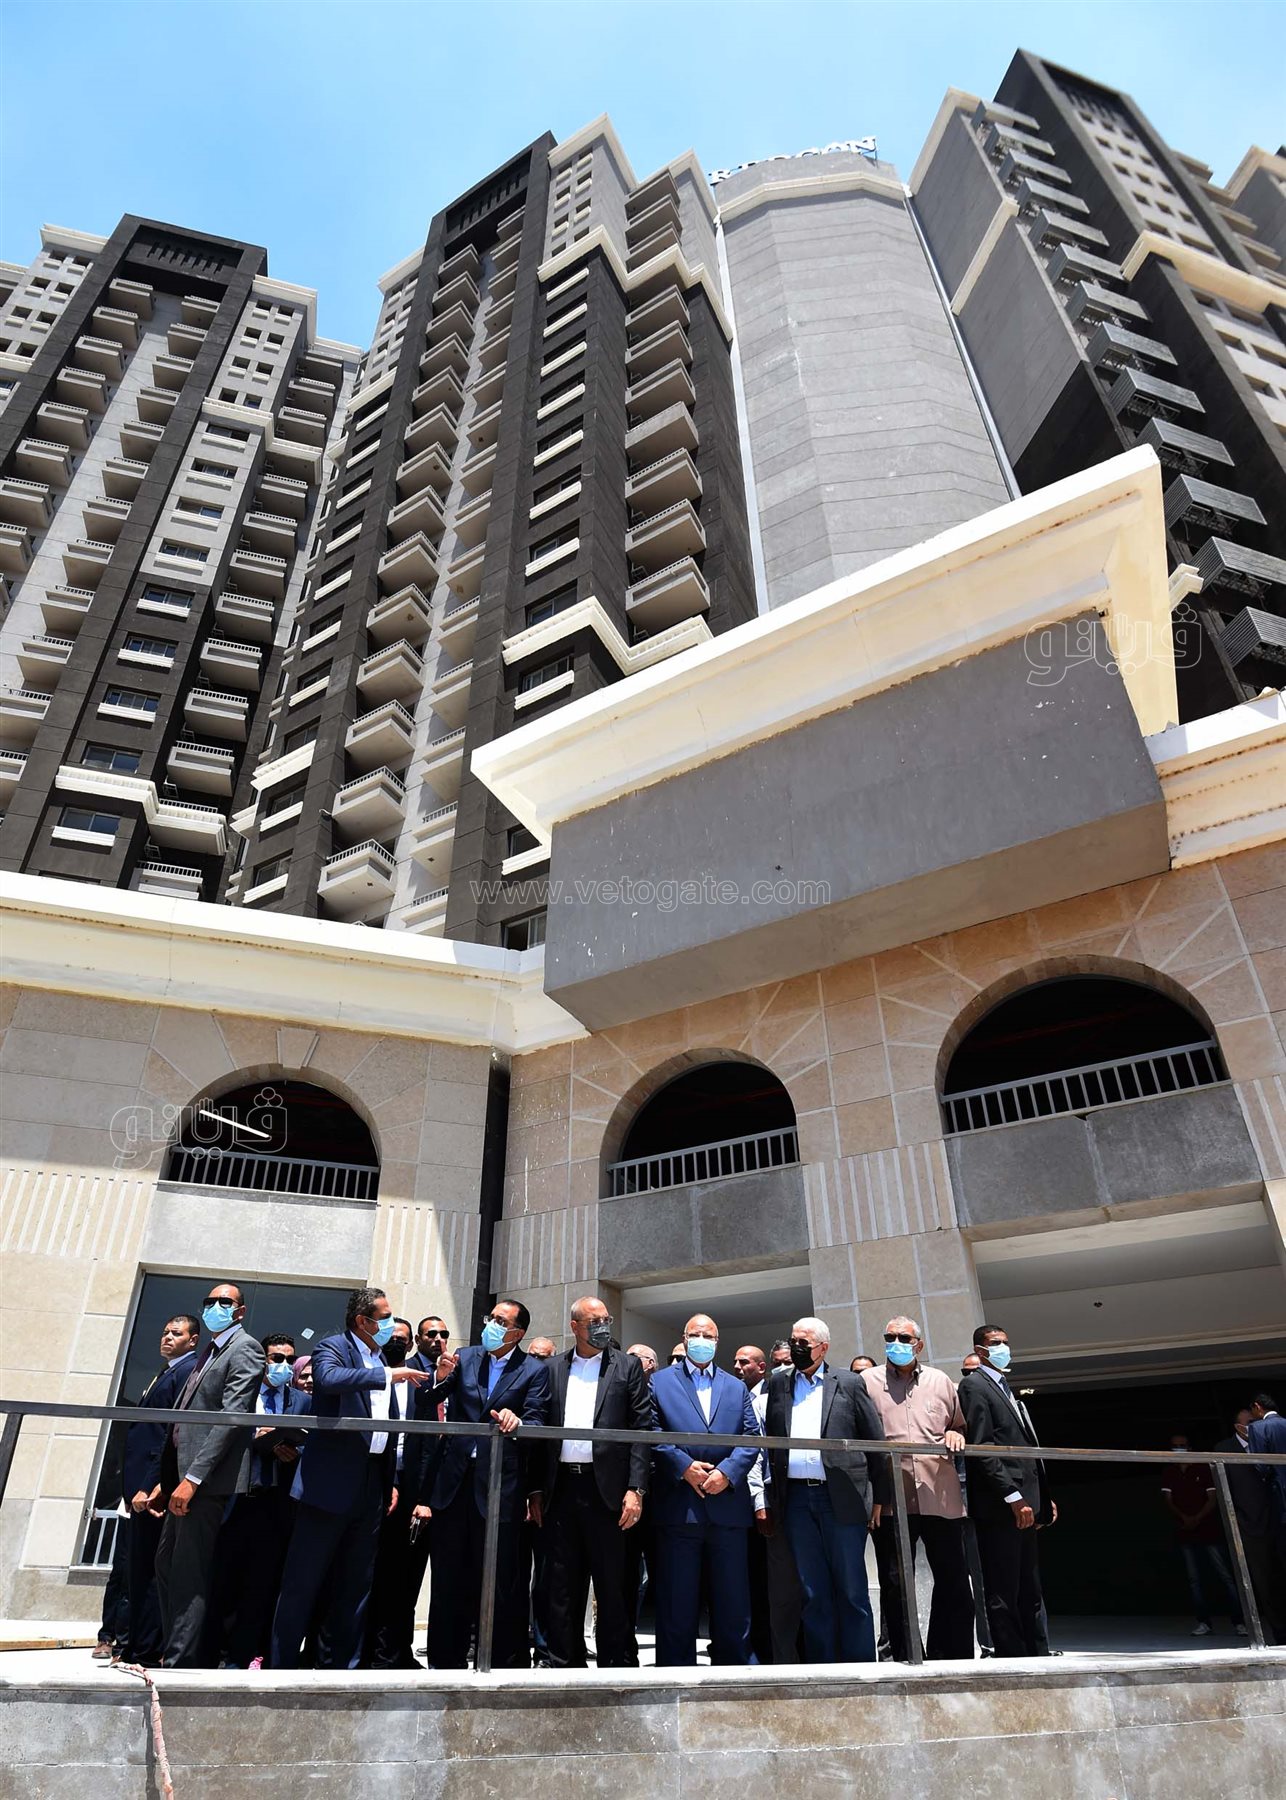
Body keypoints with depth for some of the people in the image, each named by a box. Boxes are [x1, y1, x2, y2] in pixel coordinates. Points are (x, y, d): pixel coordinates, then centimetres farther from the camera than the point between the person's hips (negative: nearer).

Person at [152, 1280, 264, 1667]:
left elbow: (232, 1416, -18)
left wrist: (193, 1477, -22)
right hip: (183, 1475, 10)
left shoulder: (245, 1348, -8)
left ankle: (182, 1662, -1)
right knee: (167, 1566, 15)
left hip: (208, 1479, -10)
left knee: (188, 1574, -7)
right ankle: (175, 1653, 25)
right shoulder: (209, 1352, 20)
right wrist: (166, 1480, 16)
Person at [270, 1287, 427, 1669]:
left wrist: (392, 1481, 14)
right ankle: (282, 1665, 13)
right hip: (330, 1484, -7)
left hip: (371, 1490, 7)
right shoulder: (333, 1348, -7)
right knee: (303, 1583, 2)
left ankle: (339, 1666, 24)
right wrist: (386, 1375, -33)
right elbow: (328, 1378, -32)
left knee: (355, 1586, 13)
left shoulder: (381, 1362, 15)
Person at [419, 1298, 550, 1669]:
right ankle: (446, 1661, 28)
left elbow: (537, 1423, -8)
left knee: (502, 1581, 4)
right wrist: (439, 1380, -14)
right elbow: (425, 1410, 5)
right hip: (454, 1481, 3)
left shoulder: (534, 1370, -1)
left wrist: (516, 1422, -30)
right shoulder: (465, 1358, 7)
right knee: (449, 1579, 13)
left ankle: (506, 1662, 18)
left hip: (501, 1487, -3)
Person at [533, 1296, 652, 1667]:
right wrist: (537, 1490, 6)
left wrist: (636, 1489, -9)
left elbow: (642, 1430, -1)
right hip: (561, 1488, 3)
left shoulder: (628, 1366, 3)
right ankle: (564, 1666, 23)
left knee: (613, 1588, 3)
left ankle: (618, 1666, 15)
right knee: (562, 1588, 11)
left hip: (607, 1489, -2)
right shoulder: (553, 1369, 10)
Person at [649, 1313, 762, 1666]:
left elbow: (752, 1438, 7)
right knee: (677, 1603, 3)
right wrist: (684, 1467, -13)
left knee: (733, 1601, 7)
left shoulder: (736, 1388, 17)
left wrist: (727, 1472, -9)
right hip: (678, 1506, -2)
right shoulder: (660, 1381, 9)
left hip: (728, 1504, 3)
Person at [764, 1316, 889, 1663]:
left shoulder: (849, 1383, 4)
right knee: (813, 1592, 9)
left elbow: (876, 1442, 5)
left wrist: (879, 1498, 3)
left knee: (851, 1590, 4)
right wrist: (773, 1495, 5)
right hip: (796, 1497, 3)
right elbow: (770, 1438, 11)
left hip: (842, 1497, -2)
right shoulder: (778, 1382, 11)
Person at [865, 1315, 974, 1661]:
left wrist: (955, 1435, -1)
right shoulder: (868, 1382, 5)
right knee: (896, 1585, 6)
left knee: (954, 1581, 7)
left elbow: (960, 1426, 21)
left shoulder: (941, 1382, 12)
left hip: (941, 1497, 2)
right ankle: (905, 1658, 18)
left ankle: (953, 1658, 21)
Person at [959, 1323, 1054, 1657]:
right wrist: (1013, 1497, -19)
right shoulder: (974, 1386, -8)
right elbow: (980, 1448, -16)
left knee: (1030, 1593, 13)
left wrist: (1043, 1498, 16)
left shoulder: (1006, 1389, 21)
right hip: (998, 1508, -9)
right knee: (1004, 1596, -3)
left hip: (1023, 1505, 9)